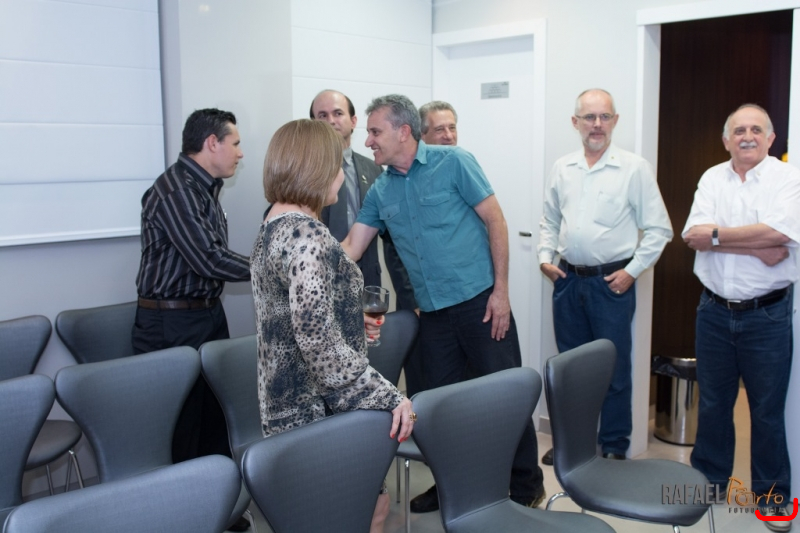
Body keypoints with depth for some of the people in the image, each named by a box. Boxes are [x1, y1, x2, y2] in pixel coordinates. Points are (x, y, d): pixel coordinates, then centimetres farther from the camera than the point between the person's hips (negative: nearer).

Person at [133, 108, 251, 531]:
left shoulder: (205, 187, 11)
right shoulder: (173, 191, -19)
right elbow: (210, 260, -22)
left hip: (209, 314, 9)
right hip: (172, 324, -9)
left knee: (215, 418, 14)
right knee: (180, 428, 1)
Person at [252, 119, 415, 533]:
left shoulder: (272, 227, 10)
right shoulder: (306, 234, -21)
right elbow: (319, 343, -28)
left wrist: (353, 322, 21)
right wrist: (388, 397, -25)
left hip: (289, 403, 10)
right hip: (316, 410, -10)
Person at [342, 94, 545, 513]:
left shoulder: (453, 162, -5)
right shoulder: (380, 191, 9)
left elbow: (495, 221, -6)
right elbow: (350, 249, 8)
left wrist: (501, 290, -11)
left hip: (480, 301, -5)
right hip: (433, 313, 5)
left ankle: (527, 484, 19)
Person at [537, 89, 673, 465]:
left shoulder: (635, 168, -6)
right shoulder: (562, 169, 8)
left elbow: (658, 229, -5)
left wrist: (632, 270, -10)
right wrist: (545, 258, 5)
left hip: (612, 282, -4)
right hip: (568, 279, 4)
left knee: (614, 369, 4)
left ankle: (614, 448, 19)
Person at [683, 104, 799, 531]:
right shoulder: (712, 178, 5)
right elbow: (694, 235, -10)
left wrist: (716, 234, -13)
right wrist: (758, 248, -18)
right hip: (715, 311, 3)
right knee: (712, 403, 15)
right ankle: (709, 479, 31)